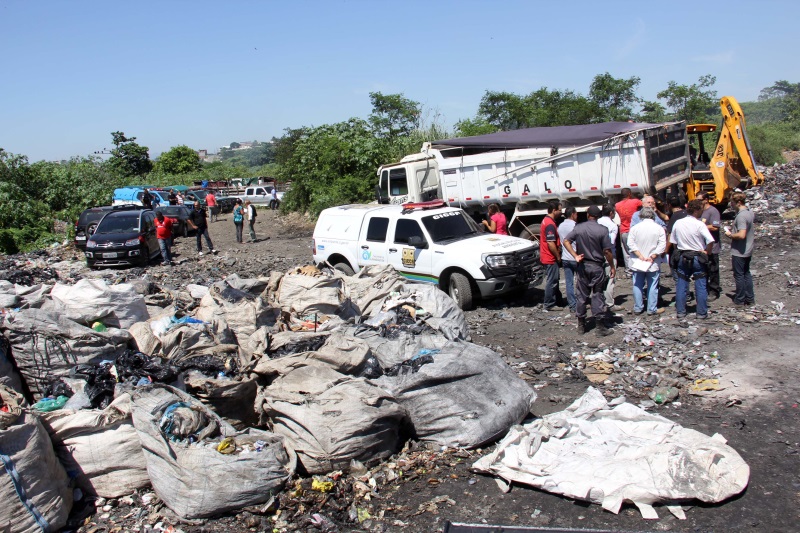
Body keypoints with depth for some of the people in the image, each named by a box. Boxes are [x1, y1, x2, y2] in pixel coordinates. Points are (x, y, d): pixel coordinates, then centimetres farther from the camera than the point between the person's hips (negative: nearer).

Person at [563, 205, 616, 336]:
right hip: (597, 266, -3)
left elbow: (566, 241, -5)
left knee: (582, 295, 11)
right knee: (597, 296, 1)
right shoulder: (602, 230, -11)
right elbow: (607, 252, -11)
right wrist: (612, 267, -1)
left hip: (582, 265, 3)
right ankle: (601, 327, 5)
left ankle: (581, 325, 17)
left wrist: (575, 256, -6)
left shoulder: (579, 228, -1)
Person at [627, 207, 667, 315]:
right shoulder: (659, 228, -4)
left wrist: (641, 256, -10)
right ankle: (652, 309, 9)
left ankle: (637, 308, 14)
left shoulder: (635, 228, -2)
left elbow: (631, 244, -8)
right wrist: (652, 257, -11)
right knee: (653, 286, 6)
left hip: (637, 263, 1)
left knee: (637, 286, 9)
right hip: (653, 264, -1)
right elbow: (662, 245, -12)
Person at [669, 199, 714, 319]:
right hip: (697, 257, -4)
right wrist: (707, 252, -6)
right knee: (700, 286, 5)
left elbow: (673, 242, 7)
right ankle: (701, 313, 10)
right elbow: (710, 241, -22)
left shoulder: (678, 223, 1)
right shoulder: (699, 225, -14)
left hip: (682, 257, 4)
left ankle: (680, 311, 13)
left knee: (681, 285, 9)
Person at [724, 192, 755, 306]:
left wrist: (730, 235, -16)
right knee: (746, 273, 17)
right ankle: (750, 298, 23)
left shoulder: (741, 216, -24)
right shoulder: (749, 212, 6)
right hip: (748, 250, 9)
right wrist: (733, 232, 11)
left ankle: (740, 300, 13)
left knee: (739, 275, 3)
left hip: (739, 251, -9)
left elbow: (741, 235, -31)